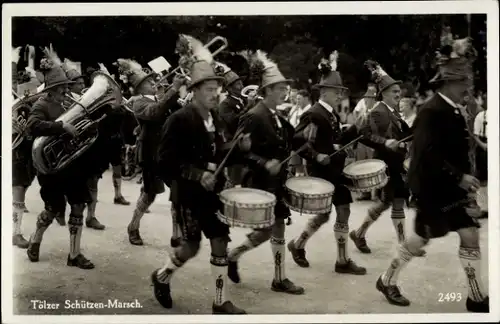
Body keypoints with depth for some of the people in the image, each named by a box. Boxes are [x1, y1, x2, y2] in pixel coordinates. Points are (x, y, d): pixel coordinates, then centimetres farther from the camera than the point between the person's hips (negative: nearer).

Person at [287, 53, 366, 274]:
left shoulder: (333, 115, 11)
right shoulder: (313, 115, -17)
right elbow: (298, 142, -22)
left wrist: (356, 129, 4)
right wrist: (316, 157, -28)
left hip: (335, 170, 9)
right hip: (320, 171, -9)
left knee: (344, 211, 9)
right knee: (323, 215, -3)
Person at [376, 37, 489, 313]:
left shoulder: (455, 112, 9)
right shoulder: (431, 112, -18)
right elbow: (429, 154, -27)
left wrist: (464, 179, 7)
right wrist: (459, 177, -28)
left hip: (452, 189, 8)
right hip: (433, 189, -8)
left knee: (470, 237, 4)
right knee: (421, 239, 4)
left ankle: (477, 298, 13)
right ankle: (387, 281, 24)